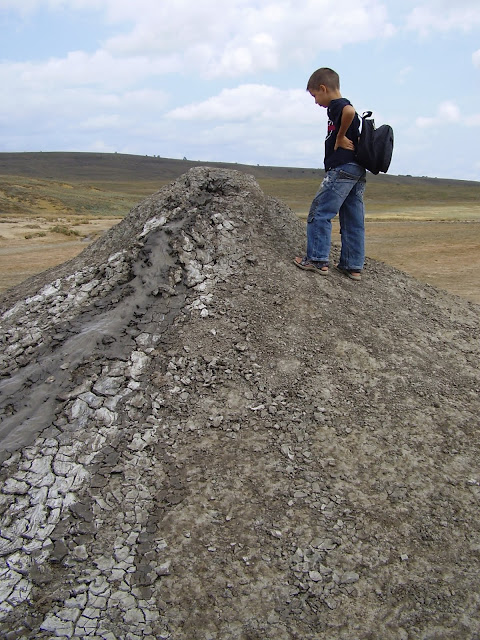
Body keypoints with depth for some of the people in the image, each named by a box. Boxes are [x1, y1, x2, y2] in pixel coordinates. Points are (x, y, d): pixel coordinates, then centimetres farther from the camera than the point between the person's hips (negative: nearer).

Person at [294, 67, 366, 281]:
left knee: (319, 212, -6)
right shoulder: (343, 107, 23)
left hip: (342, 168, -10)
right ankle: (353, 266, 12)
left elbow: (349, 111, -30)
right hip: (358, 170, 10)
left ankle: (318, 259, -6)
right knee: (353, 219, 8)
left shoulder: (336, 105, -6)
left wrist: (340, 137, -18)